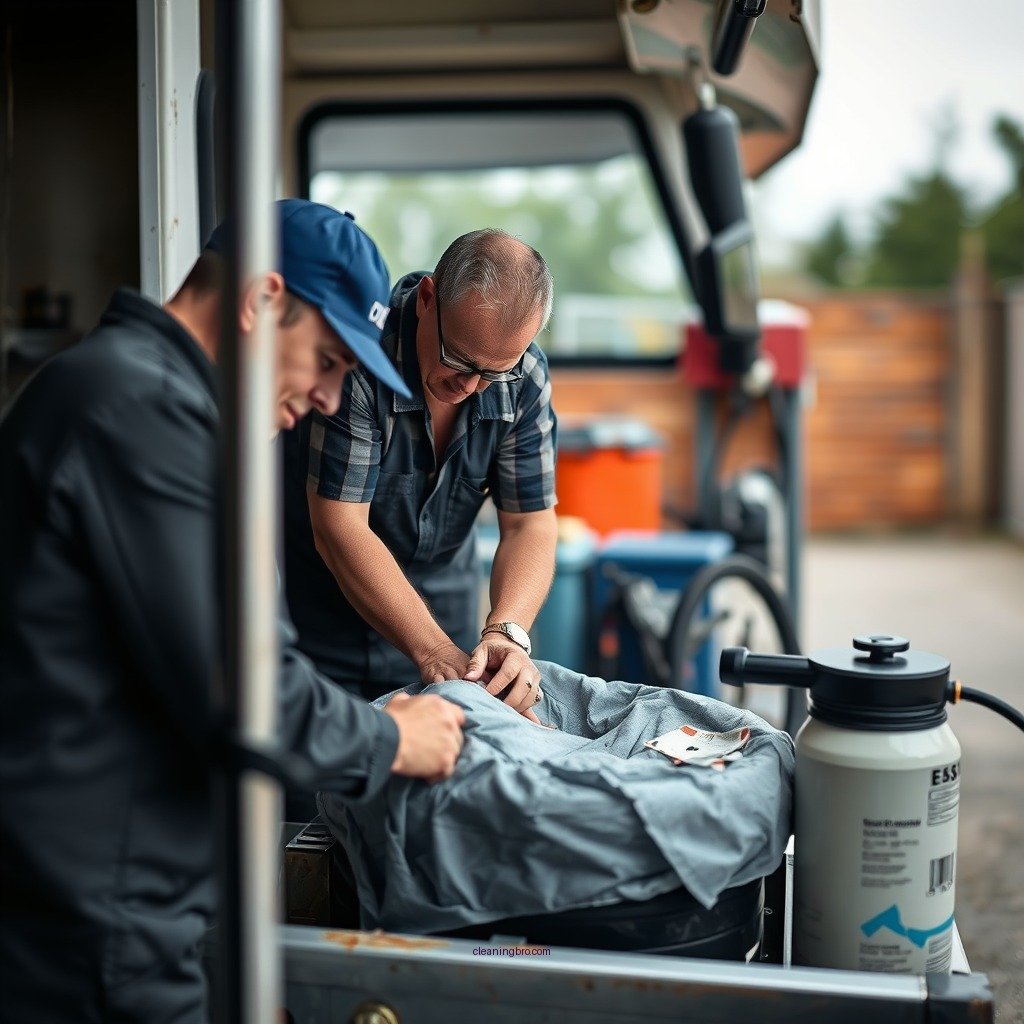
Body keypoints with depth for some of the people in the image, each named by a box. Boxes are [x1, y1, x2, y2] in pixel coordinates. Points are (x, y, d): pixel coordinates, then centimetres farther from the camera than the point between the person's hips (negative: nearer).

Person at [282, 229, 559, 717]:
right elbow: (339, 528, -28)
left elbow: (530, 523, -11)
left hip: (443, 611, 4)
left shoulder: (525, 376, -12)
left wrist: (507, 632, -31)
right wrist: (433, 650, -34)